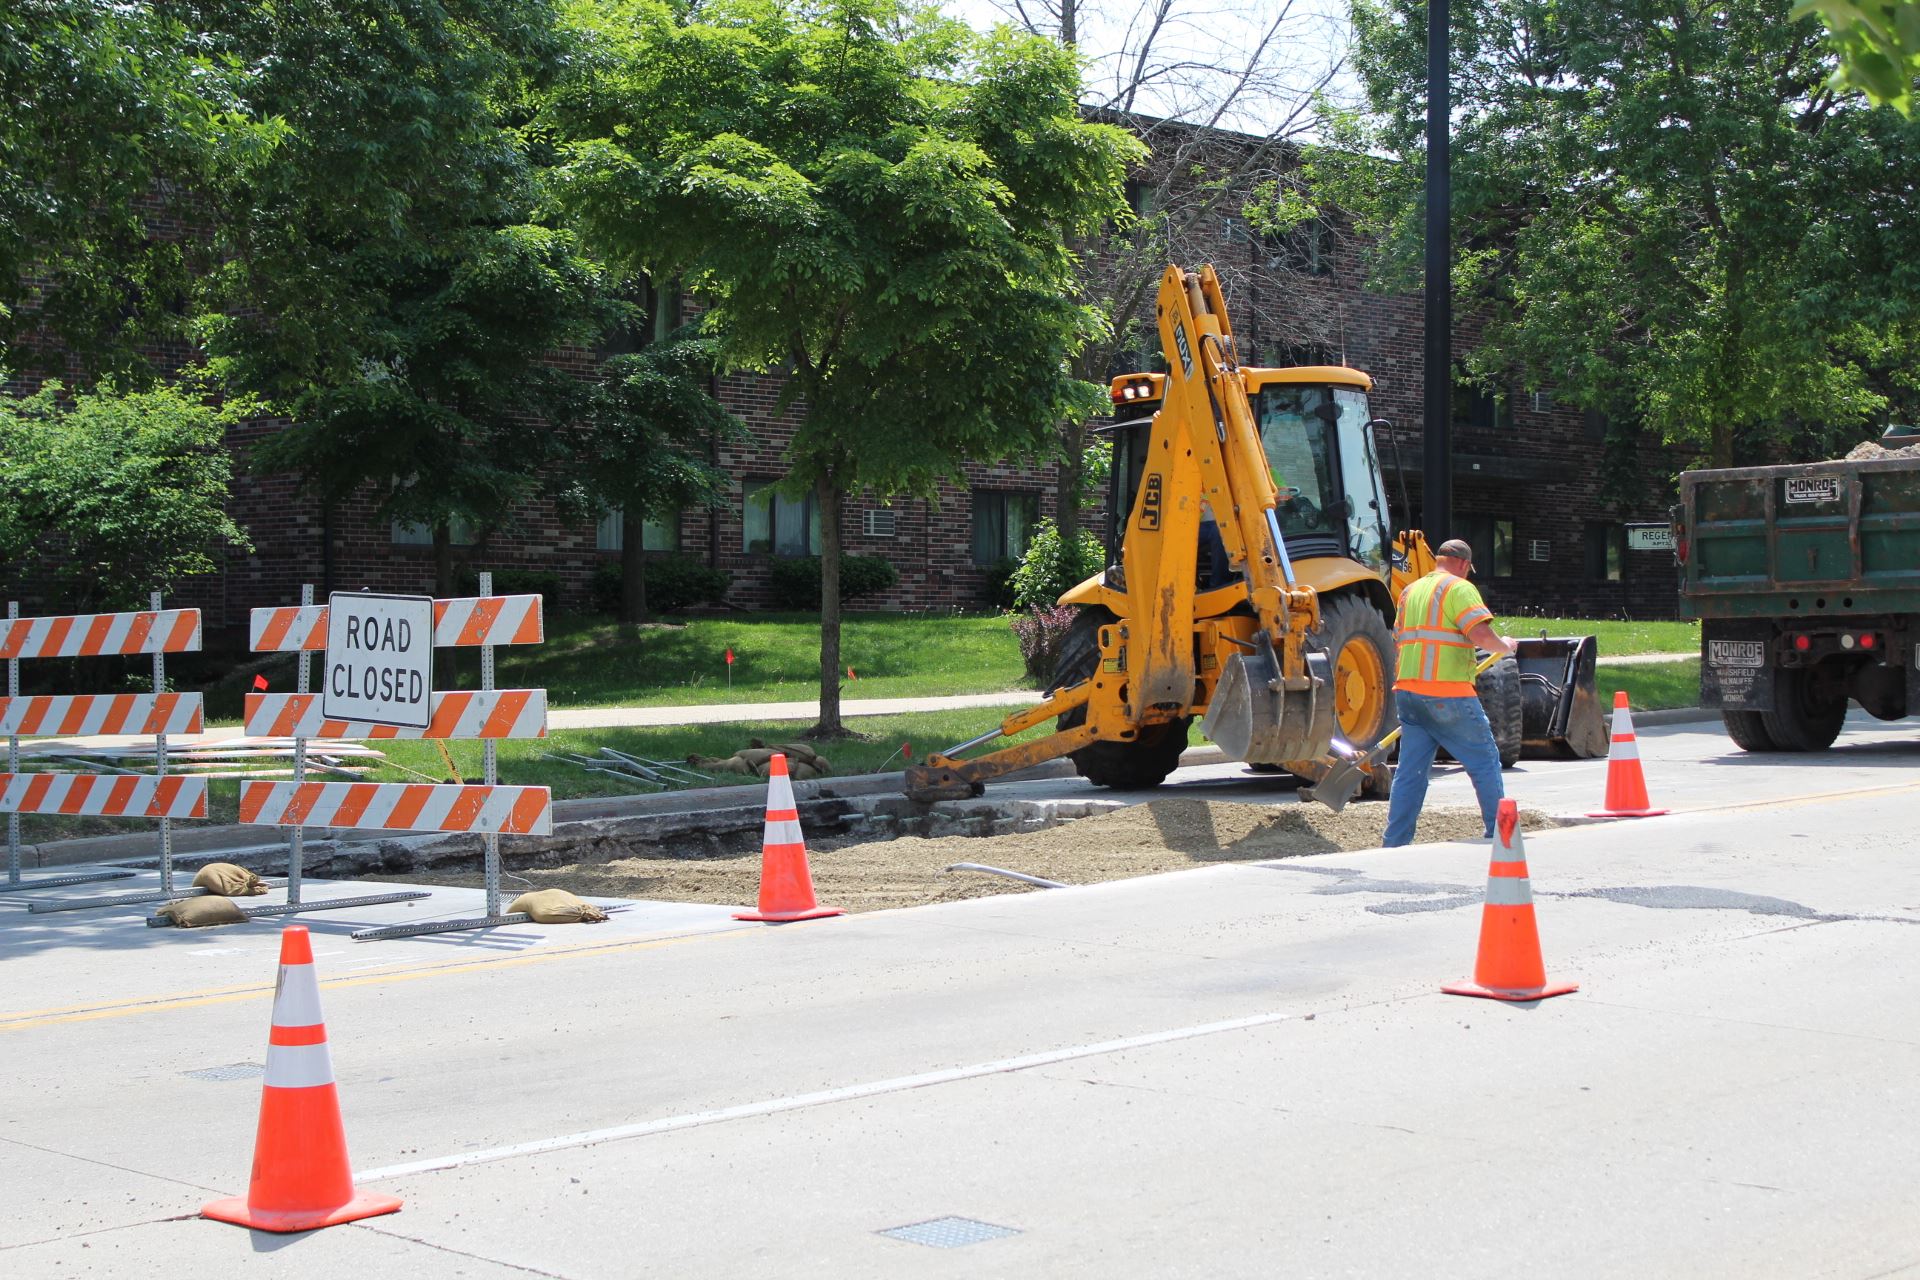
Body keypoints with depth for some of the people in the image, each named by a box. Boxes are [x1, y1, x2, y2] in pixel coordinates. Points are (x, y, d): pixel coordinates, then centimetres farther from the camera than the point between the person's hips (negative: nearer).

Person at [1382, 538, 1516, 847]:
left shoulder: (1410, 590, 18)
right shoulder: (1459, 588, -6)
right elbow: (1482, 635, -18)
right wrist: (1506, 646, 1)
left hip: (1408, 690, 7)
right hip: (1448, 695, -7)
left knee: (1410, 769, 9)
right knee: (1485, 762, 6)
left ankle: (1395, 843, 5)